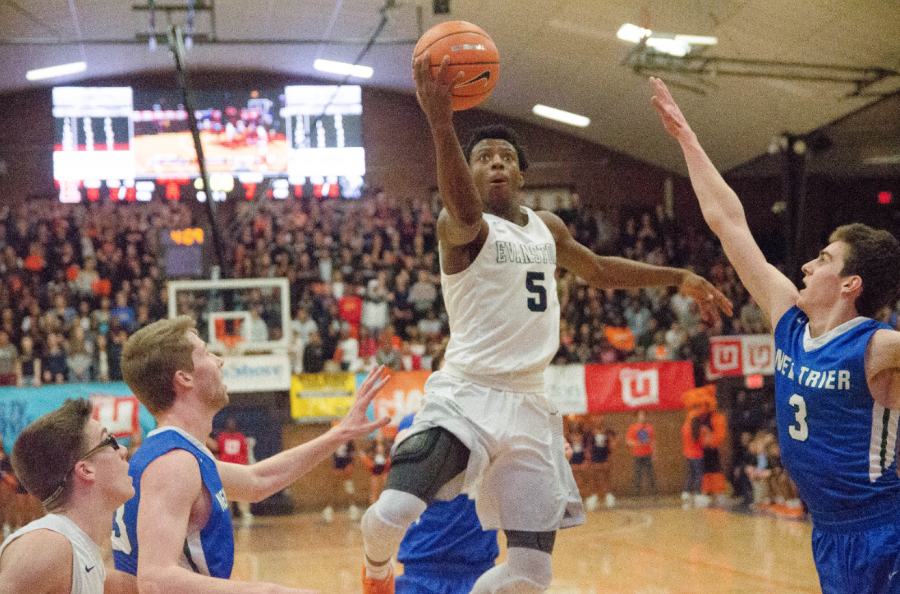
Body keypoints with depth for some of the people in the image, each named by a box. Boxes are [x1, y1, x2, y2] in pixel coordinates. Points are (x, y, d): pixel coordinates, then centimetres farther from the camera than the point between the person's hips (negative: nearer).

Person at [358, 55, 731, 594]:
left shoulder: (547, 227, 16)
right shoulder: (461, 226, -7)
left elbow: (598, 269, 35)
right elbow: (465, 216, -33)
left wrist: (678, 277, 31)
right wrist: (441, 122, -50)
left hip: (529, 405, 6)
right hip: (466, 393, -6)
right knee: (391, 516, -26)